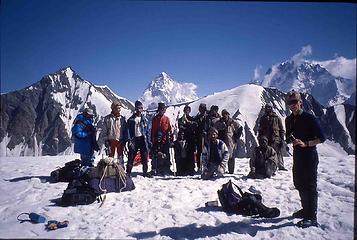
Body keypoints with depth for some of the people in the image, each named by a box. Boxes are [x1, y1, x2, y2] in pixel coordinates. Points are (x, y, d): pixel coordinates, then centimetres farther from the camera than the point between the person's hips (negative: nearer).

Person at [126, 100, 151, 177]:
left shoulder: (144, 119, 10)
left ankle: (145, 172, 15)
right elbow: (128, 130, 0)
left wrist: (148, 141, 5)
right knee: (131, 156, -5)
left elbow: (147, 130, 11)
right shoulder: (131, 119, 3)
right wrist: (129, 140, -12)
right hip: (134, 139, -2)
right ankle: (128, 172, 3)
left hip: (143, 139, 2)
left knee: (144, 156, 5)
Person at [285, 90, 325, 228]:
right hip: (297, 155, 7)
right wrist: (291, 140, -5)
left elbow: (321, 138, -12)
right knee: (299, 184, 16)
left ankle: (312, 218, 2)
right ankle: (306, 210, 32)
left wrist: (306, 143, -23)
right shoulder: (289, 120, 9)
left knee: (310, 186, -5)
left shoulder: (309, 118, -11)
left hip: (309, 156, -7)